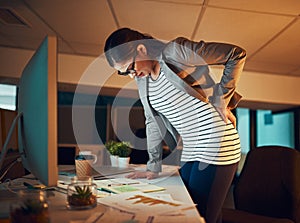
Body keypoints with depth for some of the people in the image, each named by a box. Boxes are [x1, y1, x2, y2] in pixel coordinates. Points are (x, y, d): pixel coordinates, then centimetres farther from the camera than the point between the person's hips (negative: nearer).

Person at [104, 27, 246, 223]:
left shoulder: (176, 52, -13)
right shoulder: (142, 80, 10)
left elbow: (237, 54, -10)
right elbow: (153, 122, 15)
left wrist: (223, 103, -12)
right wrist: (154, 167, 13)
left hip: (217, 147, -7)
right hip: (190, 153, 8)